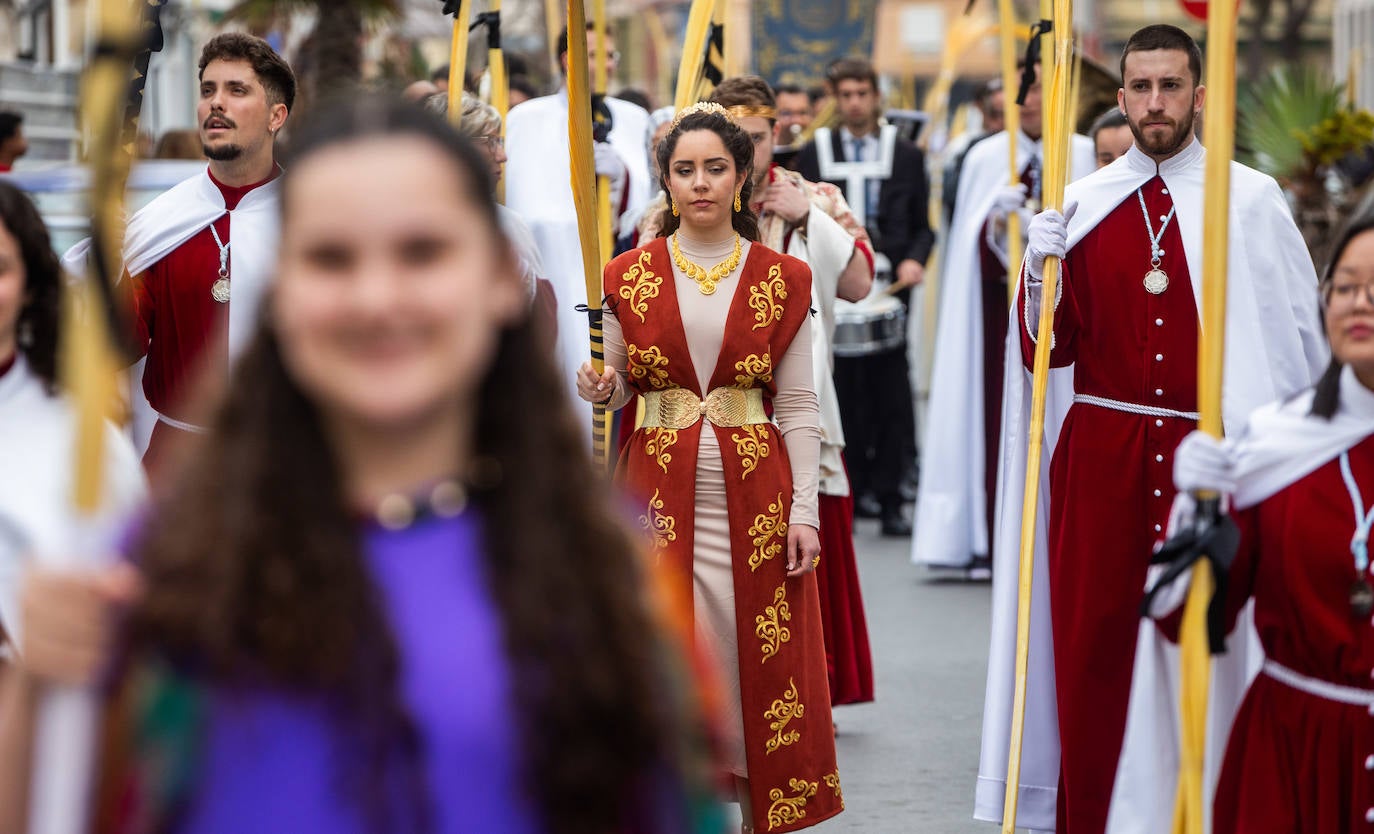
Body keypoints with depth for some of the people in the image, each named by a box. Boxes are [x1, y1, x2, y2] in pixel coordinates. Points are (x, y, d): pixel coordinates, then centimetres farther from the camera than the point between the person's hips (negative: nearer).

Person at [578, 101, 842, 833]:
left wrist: (804, 510, -5)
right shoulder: (629, 277, 5)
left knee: (761, 664, 0)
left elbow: (798, 407, 2)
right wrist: (599, 388, -13)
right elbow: (617, 389, 11)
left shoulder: (782, 280, 4)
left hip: (755, 498, 0)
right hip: (658, 497, 1)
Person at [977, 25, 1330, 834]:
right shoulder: (1082, 205, 8)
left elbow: (1299, 337, 3)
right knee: (1093, 643, 2)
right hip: (1100, 454, 2)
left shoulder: (1253, 201, 1)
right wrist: (1041, 271, -10)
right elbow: (1050, 348, 7)